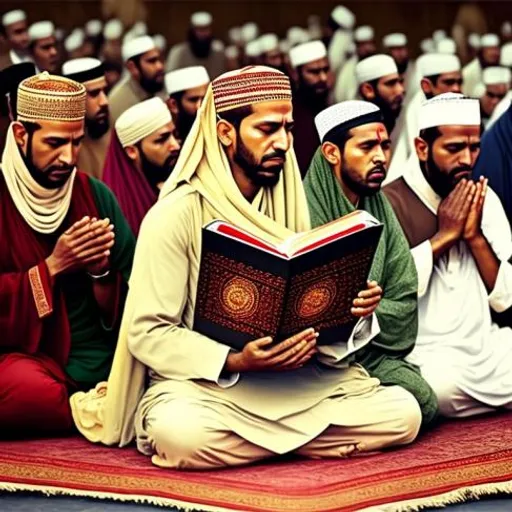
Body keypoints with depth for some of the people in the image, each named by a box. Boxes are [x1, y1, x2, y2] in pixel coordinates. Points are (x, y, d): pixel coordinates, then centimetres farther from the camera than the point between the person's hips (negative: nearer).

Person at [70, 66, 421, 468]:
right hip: (204, 379, -5)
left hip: (293, 377, 5)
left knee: (403, 413, -16)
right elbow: (149, 333, -13)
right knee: (181, 434, -40)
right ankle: (293, 435, -11)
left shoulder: (289, 204, 10)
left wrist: (352, 310, -9)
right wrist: (234, 362, -26)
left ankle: (263, 438, -4)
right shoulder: (176, 214, -9)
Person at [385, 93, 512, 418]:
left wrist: (475, 236, -8)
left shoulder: (484, 200, 11)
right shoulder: (390, 204, -6)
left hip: (486, 347, 4)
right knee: (442, 385, -37)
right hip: (425, 355, -4)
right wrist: (444, 235, -13)